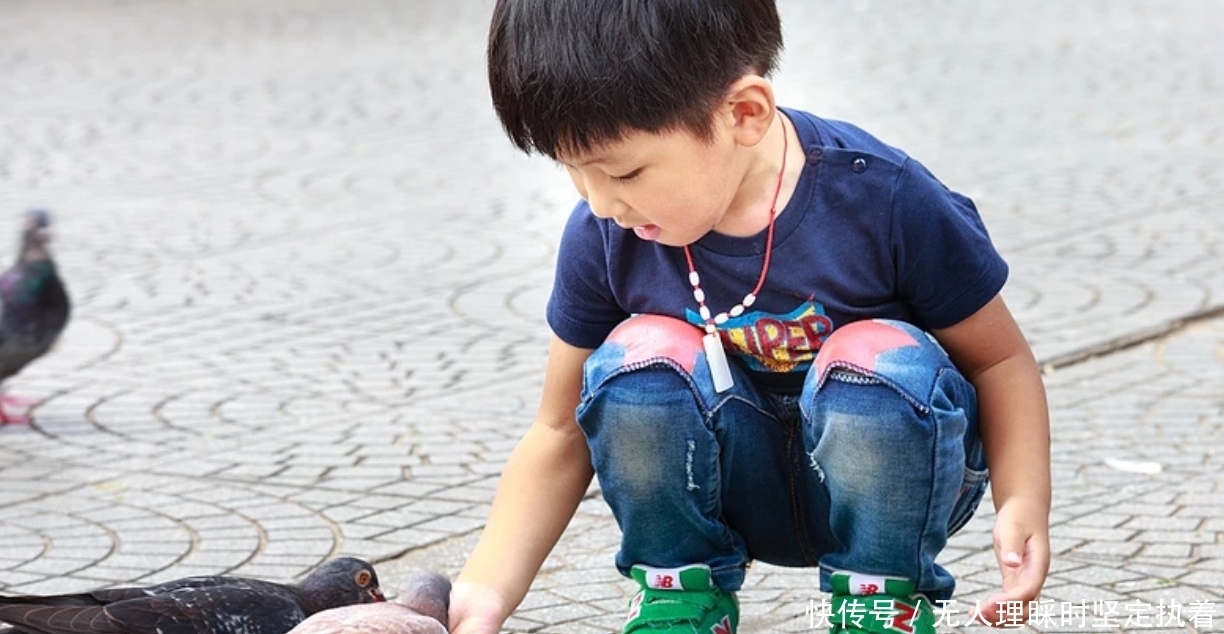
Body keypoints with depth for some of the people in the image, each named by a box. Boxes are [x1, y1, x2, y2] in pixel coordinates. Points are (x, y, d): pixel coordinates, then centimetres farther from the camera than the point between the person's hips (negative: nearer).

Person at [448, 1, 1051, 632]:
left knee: (881, 361, -33)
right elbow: (561, 433, -4)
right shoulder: (603, 235, -14)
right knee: (637, 356, -25)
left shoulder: (887, 201, -23)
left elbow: (1000, 359, -10)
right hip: (738, 490, 2)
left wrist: (1024, 503, -26)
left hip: (890, 476, -2)